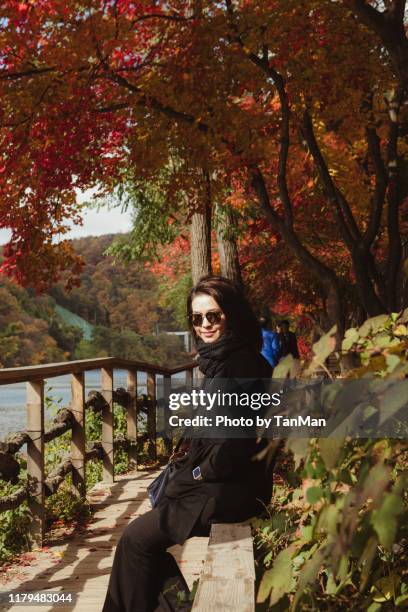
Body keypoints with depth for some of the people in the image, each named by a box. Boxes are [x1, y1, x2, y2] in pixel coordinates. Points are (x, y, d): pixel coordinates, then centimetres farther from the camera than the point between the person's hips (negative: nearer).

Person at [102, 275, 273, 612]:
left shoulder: (245, 365, -16)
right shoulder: (219, 361, 13)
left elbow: (240, 439, -21)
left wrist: (200, 473, -10)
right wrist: (188, 469, 6)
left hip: (231, 491, -10)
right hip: (214, 482, 10)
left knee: (138, 538, -8)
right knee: (144, 532, 8)